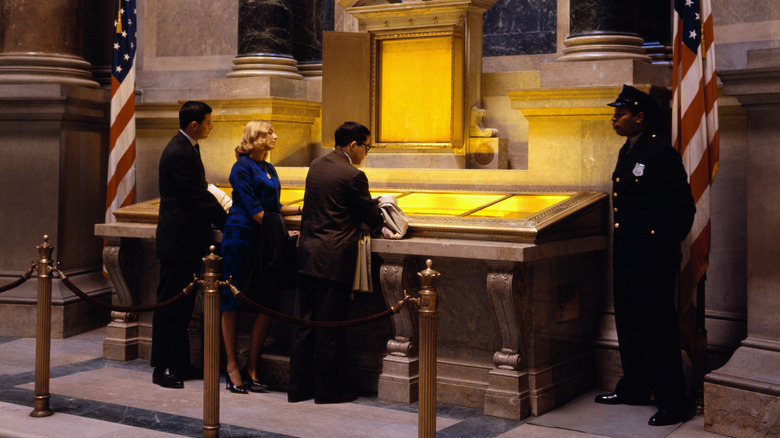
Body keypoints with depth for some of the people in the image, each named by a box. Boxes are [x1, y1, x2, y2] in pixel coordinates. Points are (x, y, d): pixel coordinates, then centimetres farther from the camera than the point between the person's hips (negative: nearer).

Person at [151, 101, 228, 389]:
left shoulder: (187, 148, 15)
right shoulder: (179, 153, -18)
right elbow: (199, 197, -20)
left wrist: (217, 217, 6)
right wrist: (227, 221, -13)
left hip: (188, 239, 10)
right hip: (178, 241, -10)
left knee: (182, 305, 15)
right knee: (170, 304, -2)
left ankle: (179, 364, 23)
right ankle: (162, 368, 5)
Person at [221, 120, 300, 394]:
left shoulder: (268, 169, 18)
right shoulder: (243, 167, -7)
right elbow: (253, 207, -13)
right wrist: (279, 231, -14)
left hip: (265, 242, 8)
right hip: (242, 238, -8)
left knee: (268, 303, 1)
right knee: (233, 301, 2)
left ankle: (251, 368, 10)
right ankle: (232, 366, 10)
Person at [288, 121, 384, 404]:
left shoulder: (316, 166, 11)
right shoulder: (352, 175, -13)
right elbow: (371, 216, -4)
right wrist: (382, 221, 19)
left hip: (307, 254, 8)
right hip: (334, 259, -8)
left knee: (303, 323, 10)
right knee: (330, 326, 1)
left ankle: (298, 387, 17)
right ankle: (326, 389, 10)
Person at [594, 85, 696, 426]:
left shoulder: (661, 153, -14)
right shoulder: (626, 151, 14)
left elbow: (684, 207, -13)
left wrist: (668, 242, -7)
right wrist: (624, 240, 17)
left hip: (653, 254, -9)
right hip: (626, 252, 9)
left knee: (657, 324, -4)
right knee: (628, 321, 16)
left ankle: (672, 403, 5)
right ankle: (634, 388, 31)